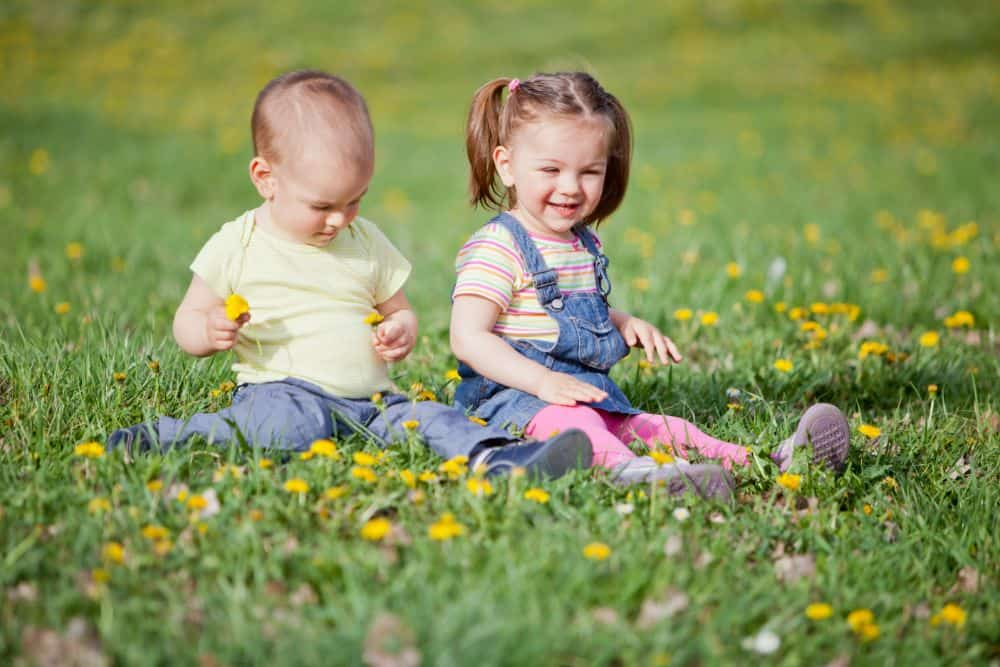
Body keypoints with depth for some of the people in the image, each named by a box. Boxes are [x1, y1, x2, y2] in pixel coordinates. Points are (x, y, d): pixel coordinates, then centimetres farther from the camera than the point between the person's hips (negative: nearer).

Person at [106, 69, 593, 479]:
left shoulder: (367, 244, 14)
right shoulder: (236, 247, 2)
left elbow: (399, 312, 25)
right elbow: (187, 322, 8)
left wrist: (401, 332, 0)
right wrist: (210, 332, -16)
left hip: (371, 401, 5)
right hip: (283, 391, -5)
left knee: (434, 419, -21)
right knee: (295, 423, -38)